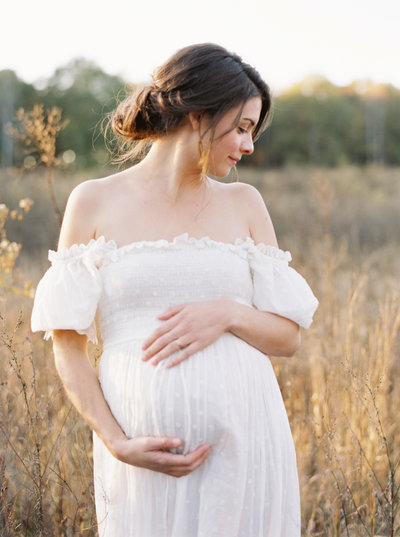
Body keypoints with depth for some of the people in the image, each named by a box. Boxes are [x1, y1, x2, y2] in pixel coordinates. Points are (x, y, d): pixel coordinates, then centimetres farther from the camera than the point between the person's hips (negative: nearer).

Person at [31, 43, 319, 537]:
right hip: (144, 446, -2)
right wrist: (117, 443, -11)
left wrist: (227, 314, -11)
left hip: (243, 440, 2)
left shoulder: (243, 203, 9)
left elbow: (289, 337, 8)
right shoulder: (94, 202, 1)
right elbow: (66, 343, 0)